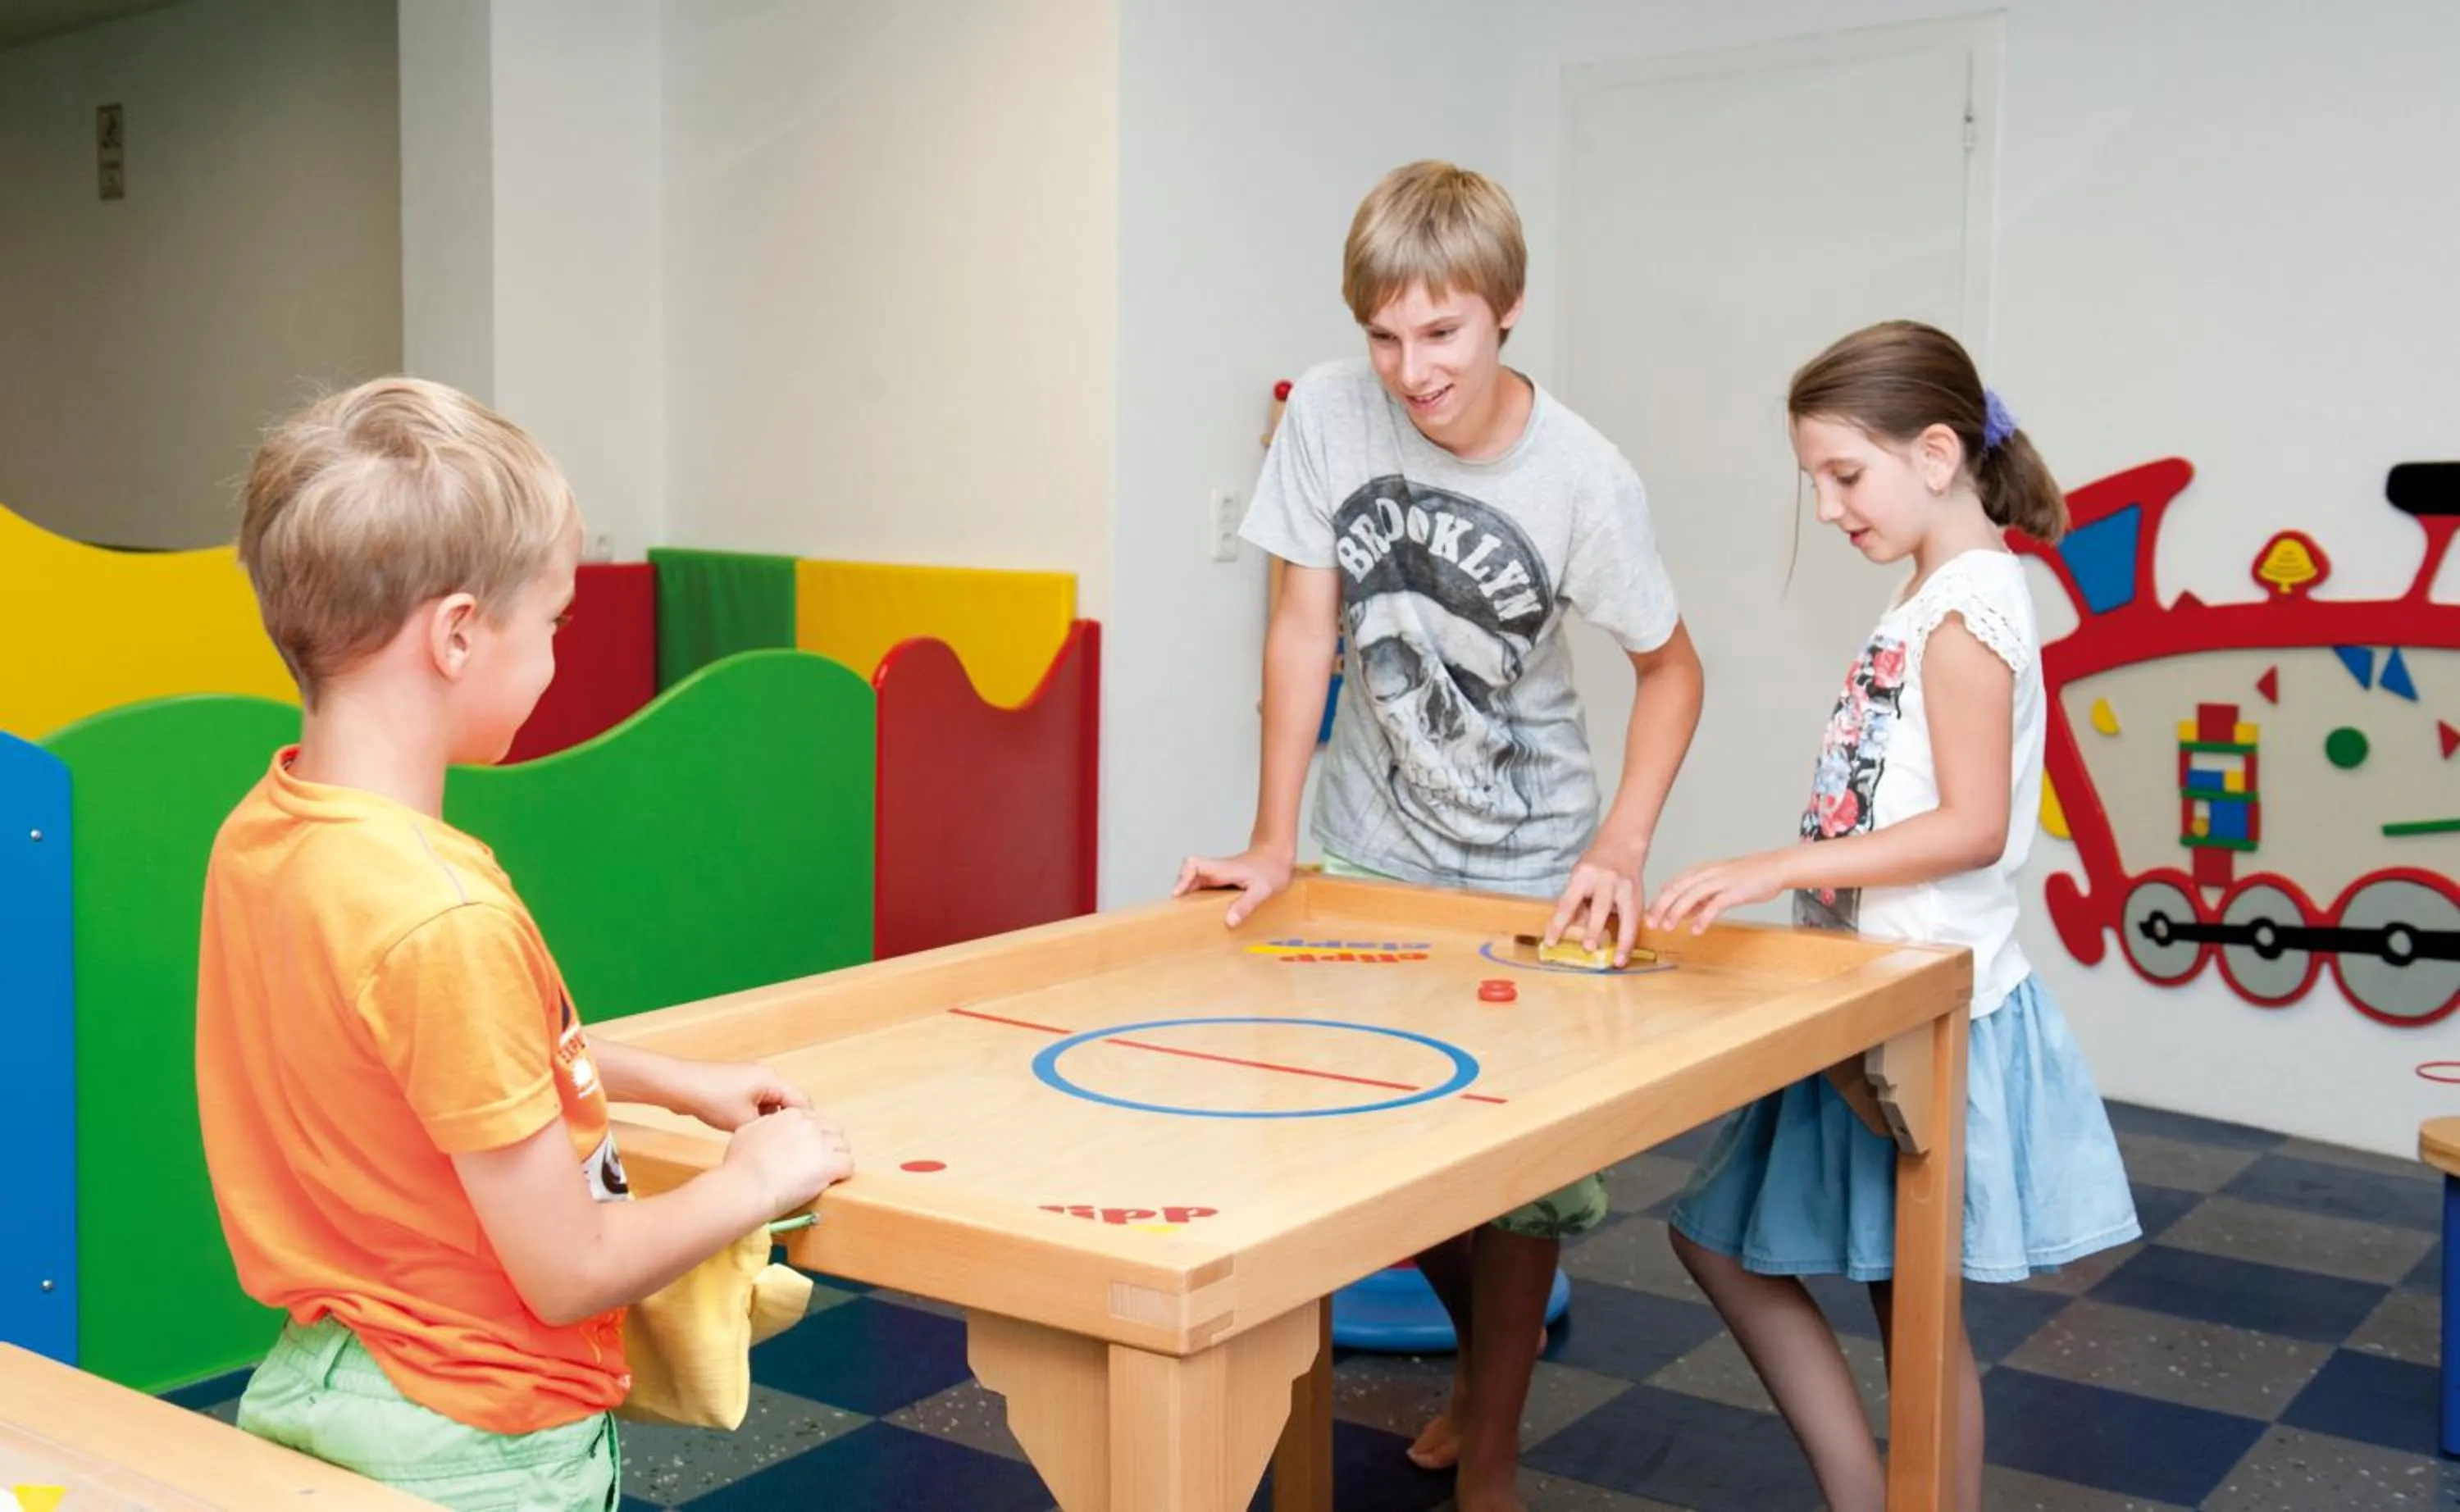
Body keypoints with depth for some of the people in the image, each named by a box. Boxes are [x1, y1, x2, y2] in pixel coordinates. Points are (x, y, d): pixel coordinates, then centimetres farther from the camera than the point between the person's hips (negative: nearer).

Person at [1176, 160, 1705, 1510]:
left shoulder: (1583, 477, -19)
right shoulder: (1328, 412, -15)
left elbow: (1670, 666, -7)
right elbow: (1304, 628, -9)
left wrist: (1618, 849, -18)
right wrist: (1272, 840, -10)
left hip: (1529, 864, -2)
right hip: (1374, 847, 2)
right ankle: (1482, 1357, 38)